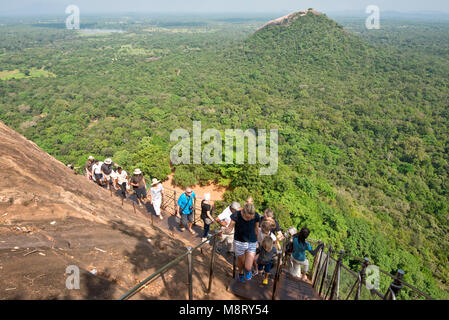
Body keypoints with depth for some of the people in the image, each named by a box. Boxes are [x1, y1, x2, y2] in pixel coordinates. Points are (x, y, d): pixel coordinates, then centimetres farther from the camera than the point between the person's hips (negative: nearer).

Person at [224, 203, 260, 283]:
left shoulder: (256, 216, -18)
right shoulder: (236, 215, -22)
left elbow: (256, 229, -1)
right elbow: (230, 227, -10)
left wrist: (257, 241, 12)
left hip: (252, 243, 0)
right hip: (239, 242, 0)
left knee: (248, 267, -4)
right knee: (241, 261, 20)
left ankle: (247, 271, 37)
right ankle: (241, 273, 57)